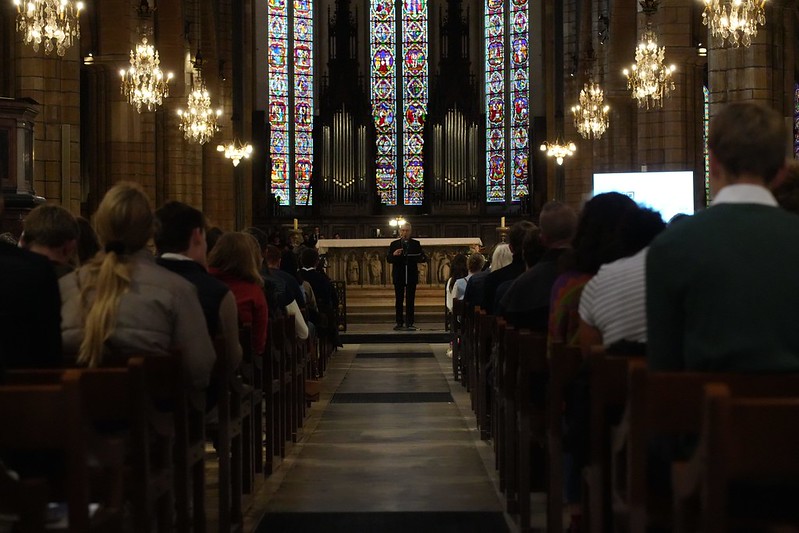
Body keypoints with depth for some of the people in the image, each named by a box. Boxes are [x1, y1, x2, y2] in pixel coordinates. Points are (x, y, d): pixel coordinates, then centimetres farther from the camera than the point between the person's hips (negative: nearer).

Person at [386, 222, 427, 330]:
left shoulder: (416, 244, 7)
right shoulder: (394, 244, 6)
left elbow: (423, 257, 3)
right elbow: (388, 259, 1)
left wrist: (421, 258, -21)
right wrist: (394, 254, -20)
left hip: (411, 275, 0)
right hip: (399, 276, 0)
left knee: (410, 300, 0)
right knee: (398, 300, 3)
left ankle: (409, 323, 2)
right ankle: (399, 323, 8)